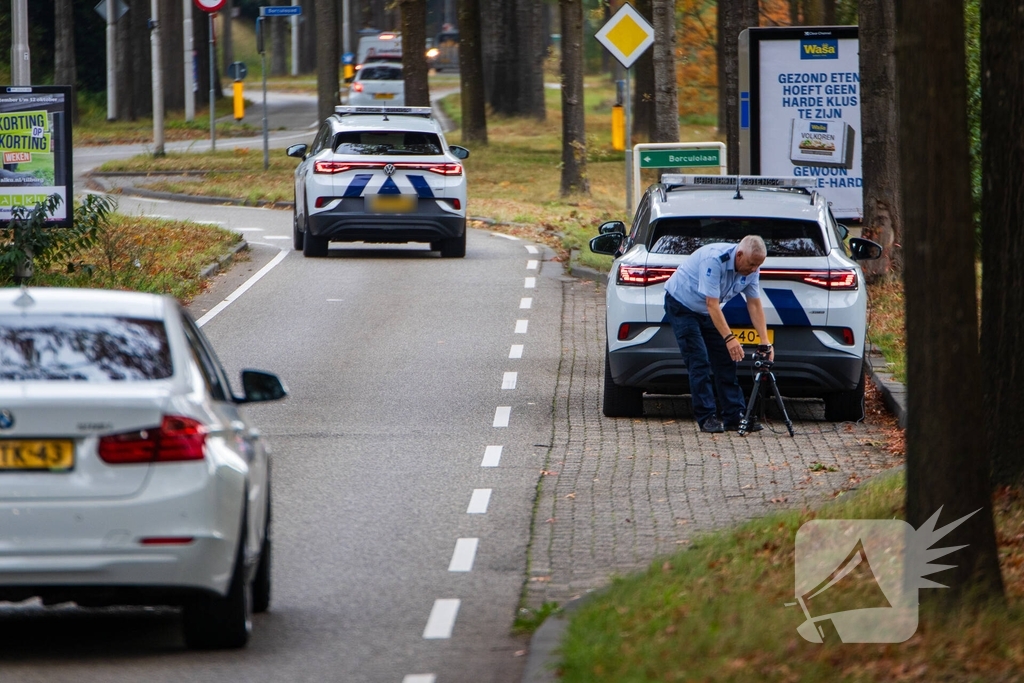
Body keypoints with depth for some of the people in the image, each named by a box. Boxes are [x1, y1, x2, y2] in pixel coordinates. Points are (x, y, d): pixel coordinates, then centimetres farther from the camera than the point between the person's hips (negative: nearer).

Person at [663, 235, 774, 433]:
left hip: (708, 310, 7)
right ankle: (707, 417, -10)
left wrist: (765, 341, -15)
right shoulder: (714, 260, -36)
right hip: (681, 304, -7)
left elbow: (755, 305, -8)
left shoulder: (750, 268, -13)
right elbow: (712, 305, -36)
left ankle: (735, 416, 3)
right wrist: (729, 338, -41)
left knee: (726, 360, 1)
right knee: (699, 362, -13)